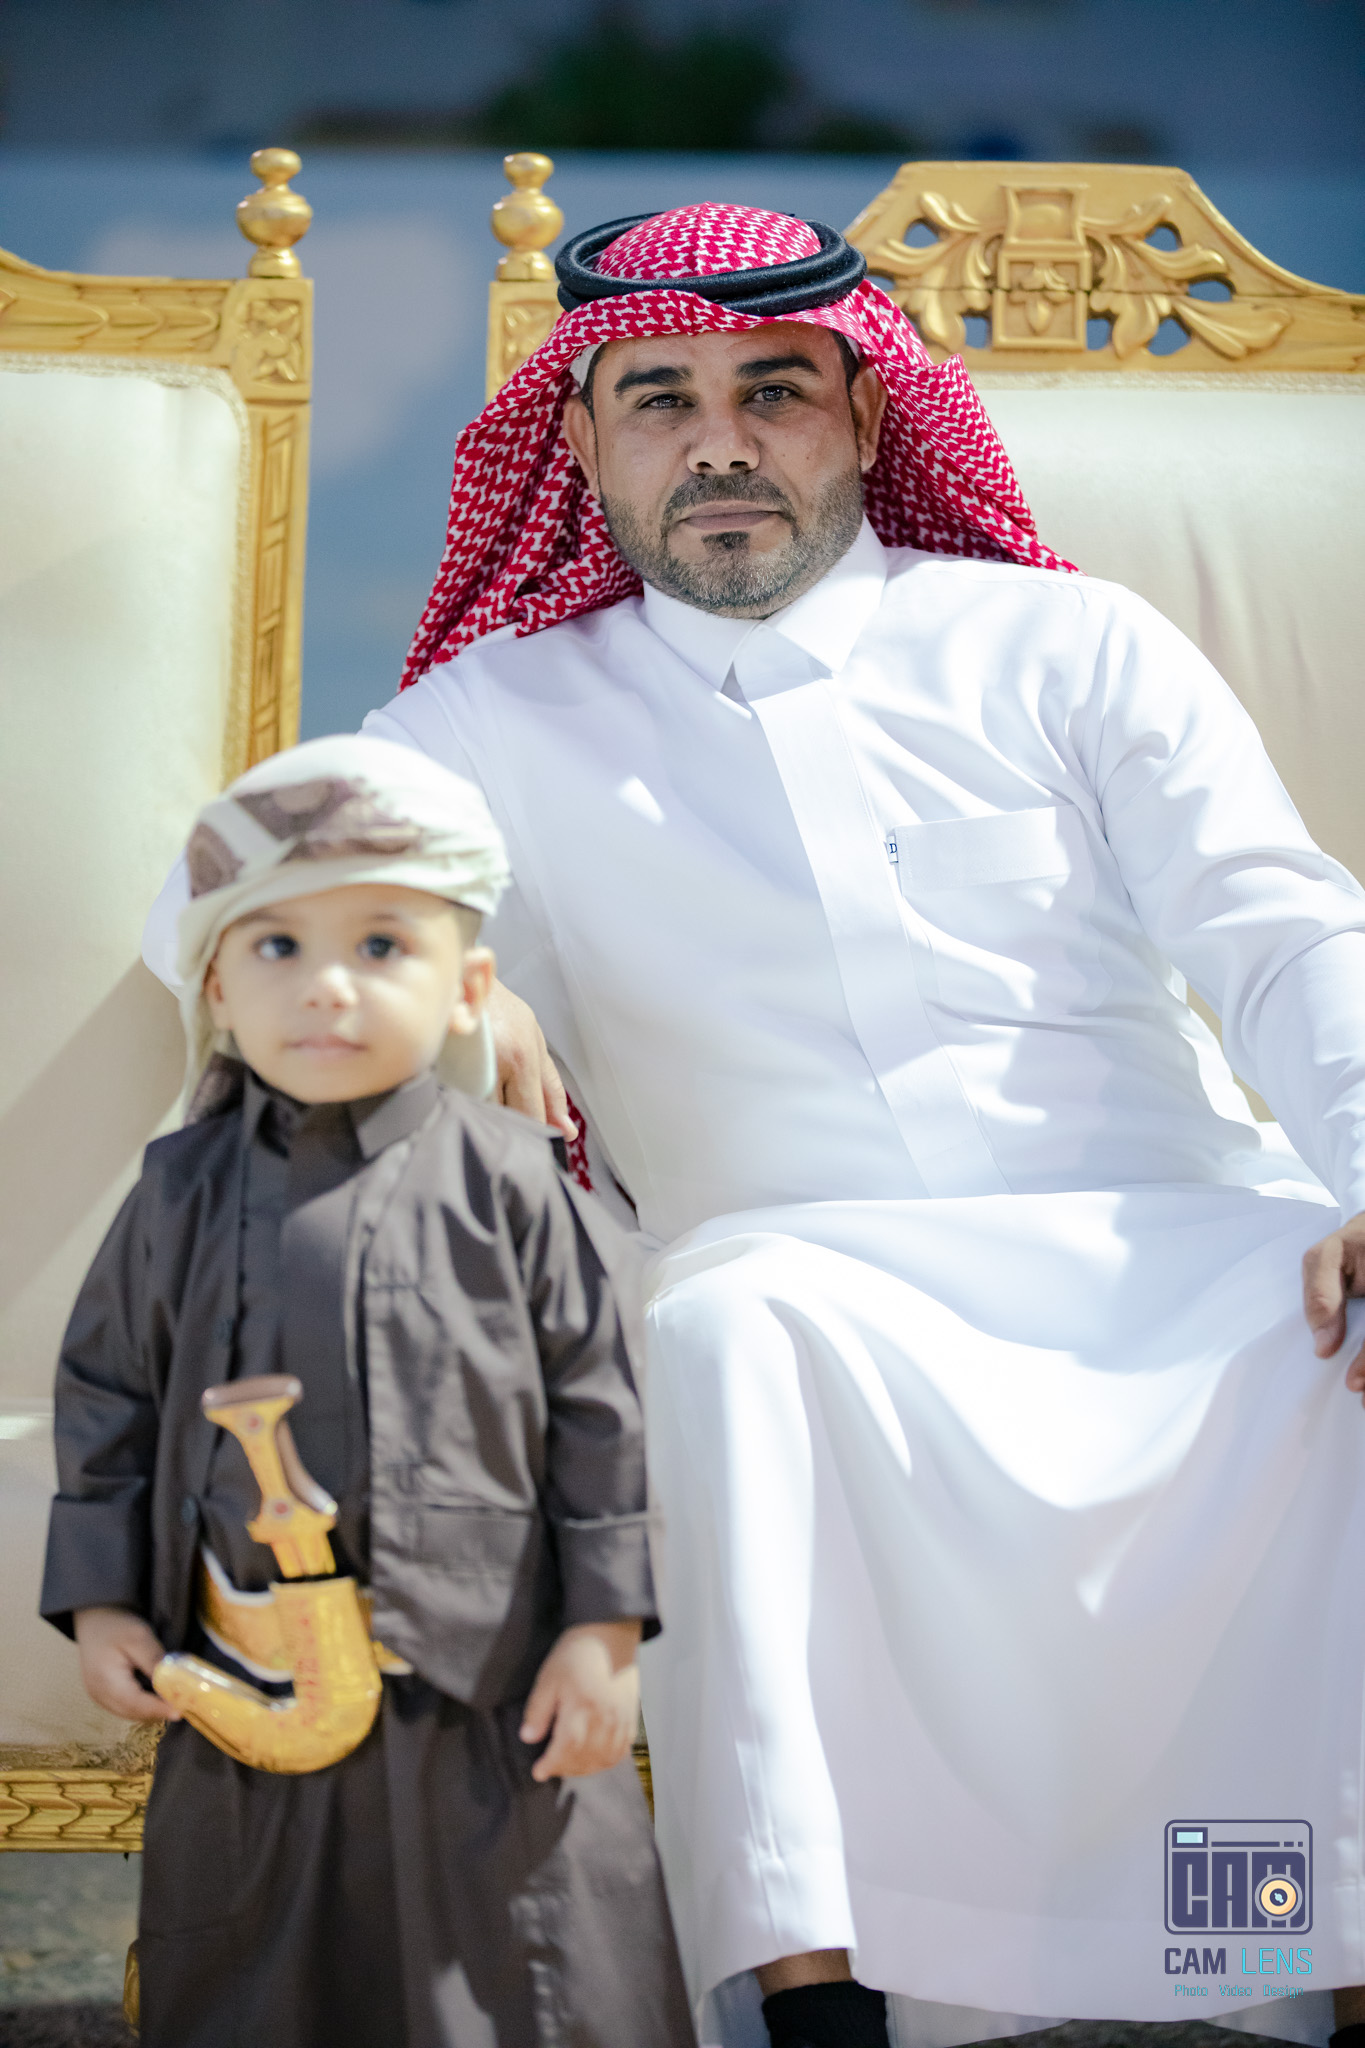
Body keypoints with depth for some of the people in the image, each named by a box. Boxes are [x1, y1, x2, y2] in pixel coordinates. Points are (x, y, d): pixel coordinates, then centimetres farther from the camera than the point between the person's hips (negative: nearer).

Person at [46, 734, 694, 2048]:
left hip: (484, 1692, -2)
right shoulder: (185, 1193, 3)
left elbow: (595, 1409, -1)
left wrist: (604, 1630, -4)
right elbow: (109, 1391, 11)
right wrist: (101, 1599, 5)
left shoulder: (507, 1185, -4)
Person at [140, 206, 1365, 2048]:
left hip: (1171, 1254, 1)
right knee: (740, 1332, -36)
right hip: (827, 1287, 0)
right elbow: (214, 896, 11)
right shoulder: (517, 717, 17)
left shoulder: (1062, 644, 14)